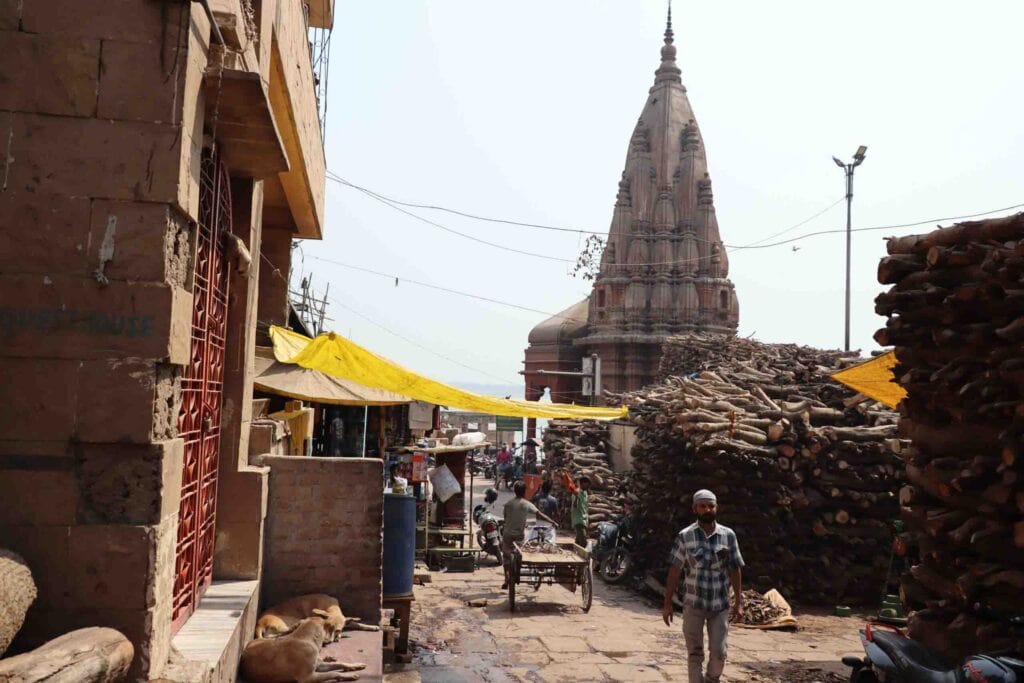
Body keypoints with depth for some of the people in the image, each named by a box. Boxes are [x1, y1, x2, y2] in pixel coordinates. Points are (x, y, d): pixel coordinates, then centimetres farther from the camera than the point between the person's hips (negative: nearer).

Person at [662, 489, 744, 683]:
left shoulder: (728, 535, -2)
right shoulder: (685, 536, -6)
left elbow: (735, 570, 4)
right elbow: (675, 571, -3)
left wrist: (739, 602, 0)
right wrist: (667, 604, -3)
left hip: (720, 605, 1)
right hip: (693, 605, -1)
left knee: (718, 653, 5)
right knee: (695, 653, 4)